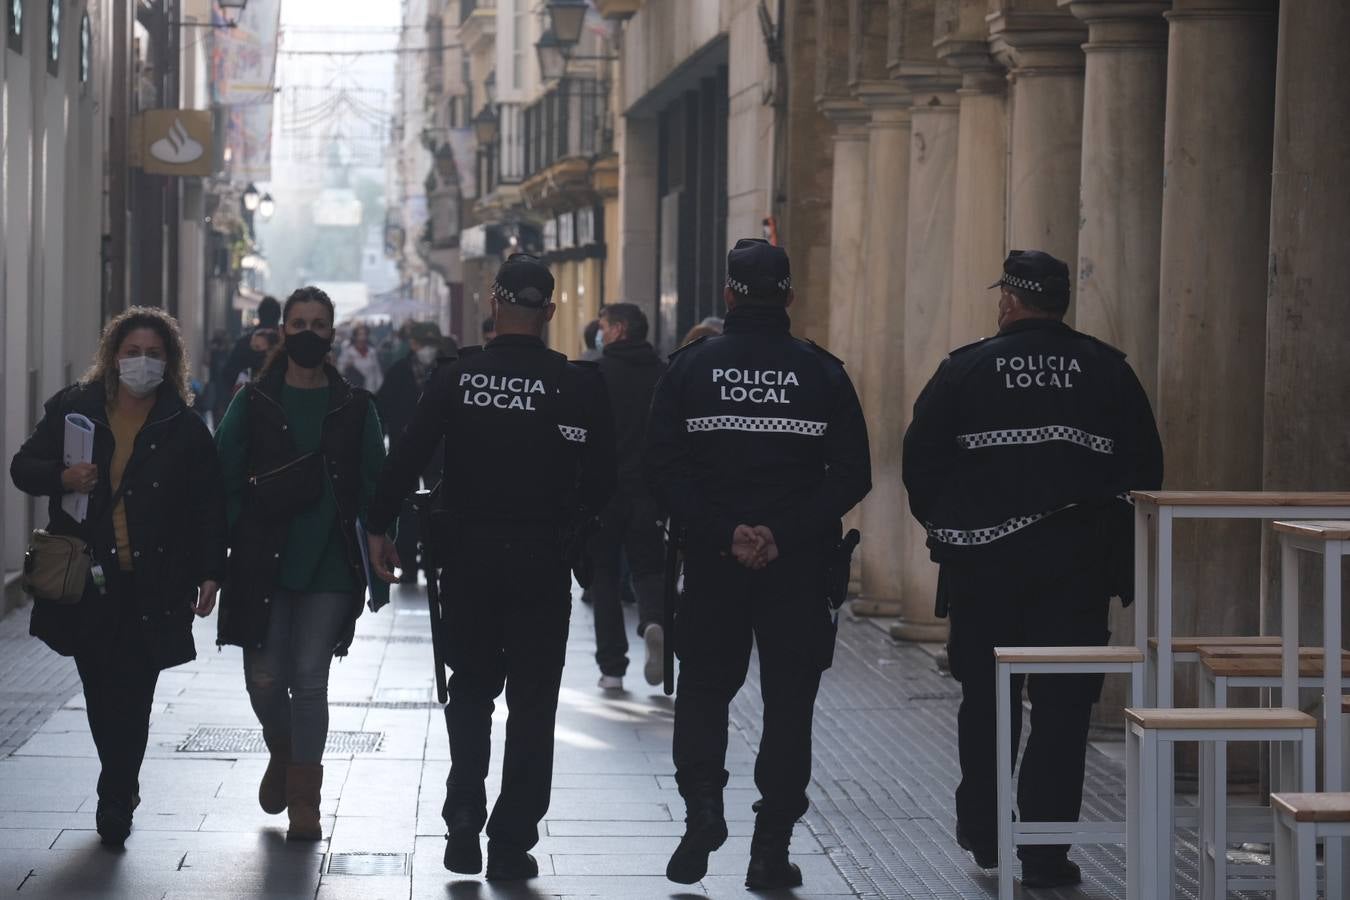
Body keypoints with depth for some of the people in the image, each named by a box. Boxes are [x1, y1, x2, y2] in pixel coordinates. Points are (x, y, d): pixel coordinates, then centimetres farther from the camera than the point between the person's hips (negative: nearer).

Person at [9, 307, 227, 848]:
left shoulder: (184, 429, 2)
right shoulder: (74, 409, 6)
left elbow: (210, 507, 4)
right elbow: (23, 468, 10)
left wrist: (209, 575, -2)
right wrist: (62, 478, -12)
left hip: (152, 587, -2)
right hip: (86, 580, 2)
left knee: (132, 696, -5)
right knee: (101, 691, 5)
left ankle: (115, 798, 6)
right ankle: (122, 788, 25)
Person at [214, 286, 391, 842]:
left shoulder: (355, 409, 5)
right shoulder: (253, 404, 5)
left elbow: (373, 491, 5)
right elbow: (226, 483, 3)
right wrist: (220, 560, -5)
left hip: (329, 567, 0)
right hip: (263, 566, 1)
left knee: (309, 681, -2)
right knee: (264, 680, 1)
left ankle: (304, 801, 8)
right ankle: (282, 753, 33)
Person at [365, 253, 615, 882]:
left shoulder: (456, 376, -5)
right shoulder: (579, 384, -7)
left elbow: (407, 457, -6)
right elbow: (601, 479, -7)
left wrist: (380, 528, 5)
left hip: (467, 554, 1)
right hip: (543, 560, -1)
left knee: (471, 688, 19)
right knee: (531, 701, 9)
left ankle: (464, 820, 7)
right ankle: (511, 843, 9)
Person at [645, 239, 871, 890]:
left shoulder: (690, 368, 0)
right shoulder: (822, 373, -1)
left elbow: (664, 472, -7)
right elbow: (852, 476, -7)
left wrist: (723, 534, -10)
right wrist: (784, 535, -11)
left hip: (712, 565, 0)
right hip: (799, 568, 0)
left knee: (703, 689, 16)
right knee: (789, 702, 7)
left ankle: (702, 807, -4)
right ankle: (772, 849, 7)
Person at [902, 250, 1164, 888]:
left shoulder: (965, 369, -2)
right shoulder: (1108, 371, 2)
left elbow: (920, 460, -1)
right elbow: (1146, 468, 4)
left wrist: (944, 524, 14)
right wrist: (1114, 535, 14)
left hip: (983, 563, 0)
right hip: (1080, 565, 0)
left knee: (985, 698, 15)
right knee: (1063, 707, 2)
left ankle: (982, 832, 24)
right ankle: (1045, 853, 0)